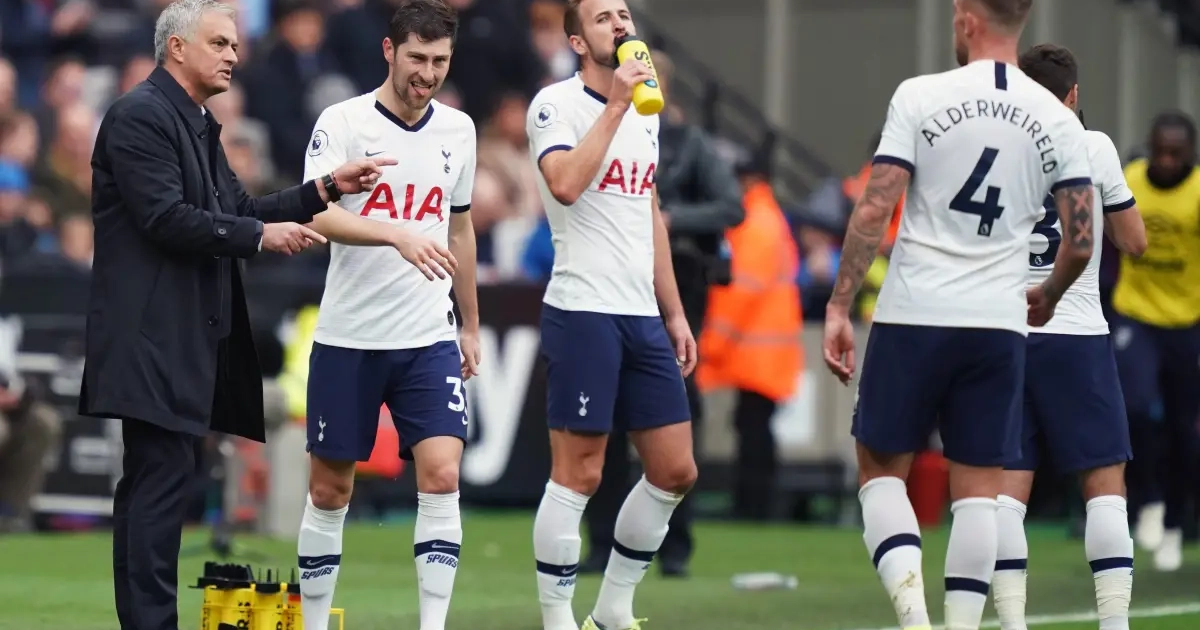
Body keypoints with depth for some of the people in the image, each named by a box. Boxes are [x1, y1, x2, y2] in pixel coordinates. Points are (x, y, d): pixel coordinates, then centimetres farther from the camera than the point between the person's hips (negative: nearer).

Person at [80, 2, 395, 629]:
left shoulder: (197, 126, 19)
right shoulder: (140, 116, -11)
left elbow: (237, 210, 16)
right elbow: (167, 219, -19)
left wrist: (326, 188, 7)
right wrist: (262, 236, -15)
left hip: (186, 336, 10)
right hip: (153, 335, -10)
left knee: (153, 483, 10)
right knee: (163, 478, -12)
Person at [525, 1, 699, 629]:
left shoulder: (645, 114, 17)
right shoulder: (556, 104, -6)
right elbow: (565, 184, -24)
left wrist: (674, 313, 20)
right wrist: (616, 104, -20)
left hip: (643, 317, 8)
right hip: (582, 312, -8)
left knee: (674, 470, 6)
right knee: (577, 475, -6)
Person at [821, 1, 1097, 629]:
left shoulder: (920, 96, -5)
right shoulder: (1059, 123, 3)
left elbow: (874, 209, -10)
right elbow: (1080, 242, 4)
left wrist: (839, 306, -4)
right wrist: (1047, 296, 24)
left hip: (913, 317, -2)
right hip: (998, 324, 2)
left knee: (882, 470, 9)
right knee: (977, 490, 8)